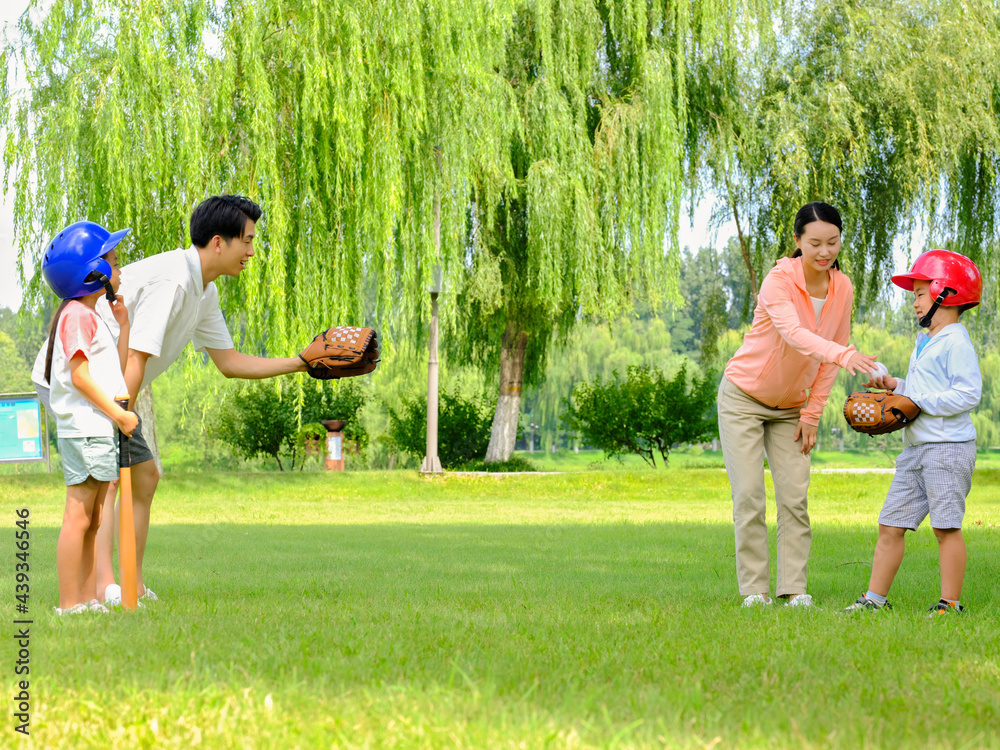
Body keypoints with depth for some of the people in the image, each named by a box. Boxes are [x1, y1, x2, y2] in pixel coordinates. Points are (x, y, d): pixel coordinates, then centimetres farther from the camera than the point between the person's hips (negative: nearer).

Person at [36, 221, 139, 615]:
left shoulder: (91, 317, 21)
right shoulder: (77, 315, -10)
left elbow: (115, 372, 22)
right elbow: (80, 376, -17)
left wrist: (123, 325, 18)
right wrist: (119, 414, -16)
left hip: (99, 430, 10)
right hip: (85, 430, -10)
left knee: (91, 521, 12)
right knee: (78, 517, -10)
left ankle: (89, 599, 16)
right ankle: (69, 604, -9)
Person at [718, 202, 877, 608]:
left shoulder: (842, 288, -6)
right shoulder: (779, 280, -24)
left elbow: (831, 353, 2)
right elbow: (793, 333, -42)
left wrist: (812, 413, -3)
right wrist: (844, 355, -58)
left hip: (790, 407, 5)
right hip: (743, 398, -5)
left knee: (795, 497, -2)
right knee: (749, 496, -8)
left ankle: (795, 590, 1)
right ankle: (754, 591, -3)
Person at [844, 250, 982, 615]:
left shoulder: (956, 342, -11)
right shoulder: (924, 344, 20)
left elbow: (967, 393, -20)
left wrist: (918, 402, -19)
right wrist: (897, 386, 11)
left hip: (948, 446, -10)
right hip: (915, 448, 10)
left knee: (946, 525, -6)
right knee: (891, 524, 8)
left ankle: (950, 603, 0)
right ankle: (875, 598, 13)